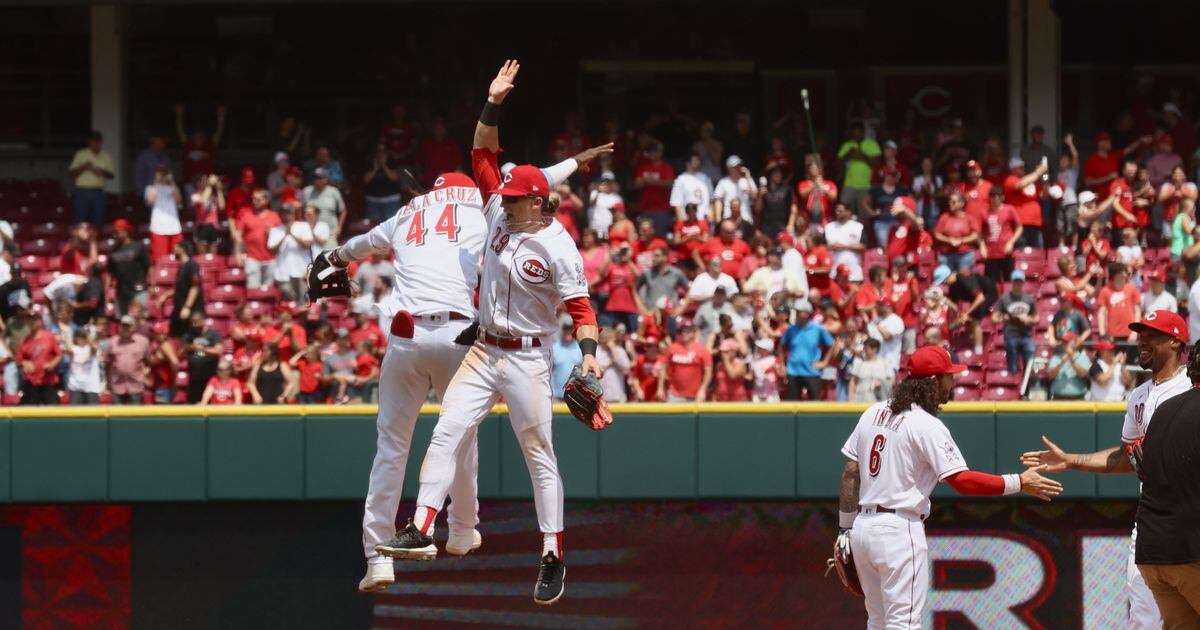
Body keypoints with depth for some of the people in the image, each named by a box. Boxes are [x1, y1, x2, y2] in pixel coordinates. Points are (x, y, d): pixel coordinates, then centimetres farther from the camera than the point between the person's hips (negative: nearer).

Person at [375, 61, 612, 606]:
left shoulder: (558, 248, -14)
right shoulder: (501, 216, 3)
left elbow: (580, 306, -15)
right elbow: (483, 157, 4)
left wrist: (589, 353, -29)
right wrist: (493, 104, -7)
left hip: (528, 360, -6)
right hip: (483, 353, 6)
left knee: (539, 456, -1)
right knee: (446, 433, -7)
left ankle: (553, 558, 3)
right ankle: (422, 531, -12)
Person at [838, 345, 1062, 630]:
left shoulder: (874, 413, 11)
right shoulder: (927, 425, -12)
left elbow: (850, 474, 11)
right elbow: (962, 480, -18)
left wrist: (845, 530, 16)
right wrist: (1019, 483, -13)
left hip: (863, 528, 8)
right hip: (899, 530, -8)